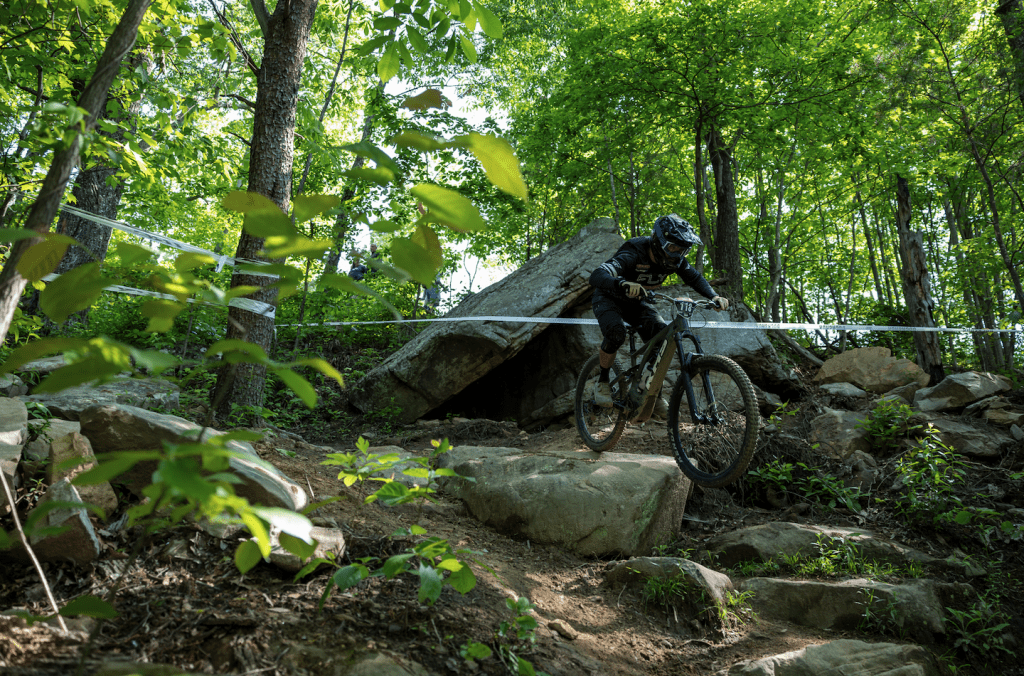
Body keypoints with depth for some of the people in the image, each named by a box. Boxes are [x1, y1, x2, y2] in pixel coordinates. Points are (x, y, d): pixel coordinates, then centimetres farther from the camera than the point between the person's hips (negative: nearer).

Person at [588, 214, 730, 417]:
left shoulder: (673, 260, -18)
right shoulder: (634, 254, -37)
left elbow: (695, 278, -1)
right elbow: (596, 276, -51)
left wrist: (714, 296, -21)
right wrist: (624, 284, -71)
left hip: (636, 302, 5)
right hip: (609, 299, -5)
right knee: (616, 332, -35)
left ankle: (655, 394, -2)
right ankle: (603, 381, -10)